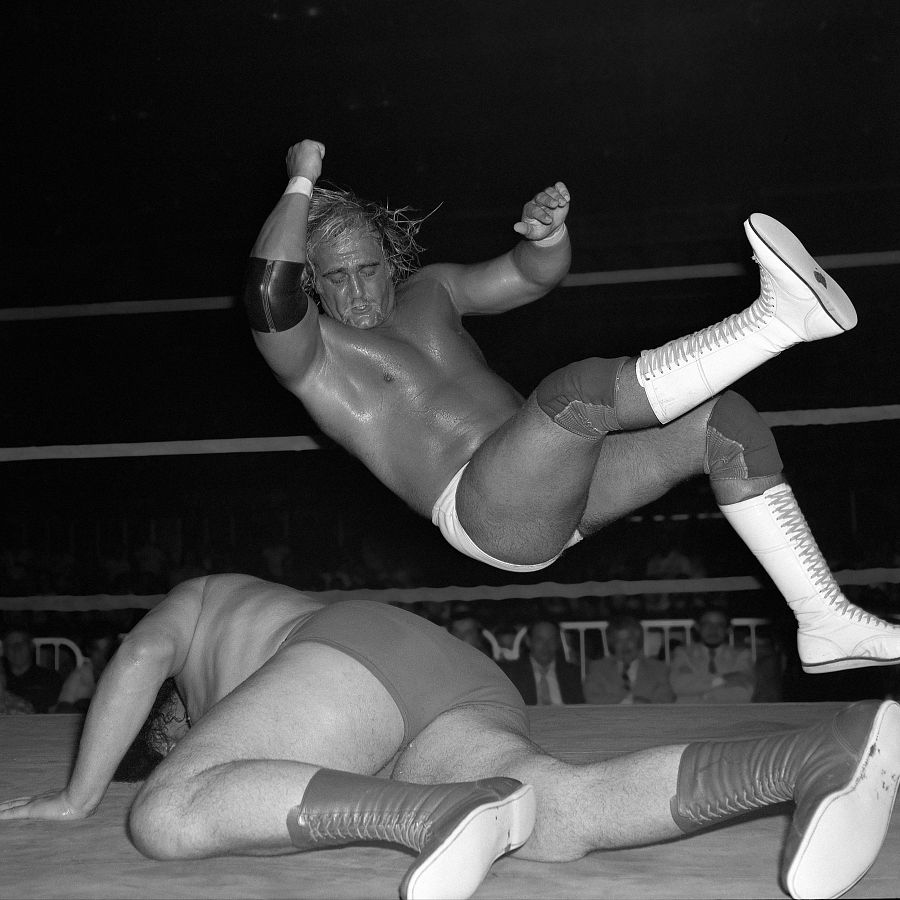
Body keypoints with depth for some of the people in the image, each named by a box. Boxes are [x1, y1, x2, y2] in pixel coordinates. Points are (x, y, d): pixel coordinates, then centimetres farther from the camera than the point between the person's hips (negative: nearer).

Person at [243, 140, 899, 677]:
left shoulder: (428, 292, 23)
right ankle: (781, 316, -36)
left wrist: (546, 234, -1)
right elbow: (269, 289, -20)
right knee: (581, 388, -35)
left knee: (725, 420, -8)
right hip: (485, 509, -8)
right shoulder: (308, 351, 2)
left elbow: (535, 276, 23)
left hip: (556, 494, 8)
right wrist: (302, 185, -11)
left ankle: (826, 622, -14)